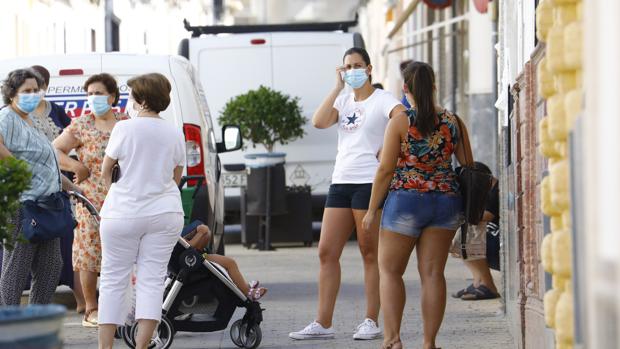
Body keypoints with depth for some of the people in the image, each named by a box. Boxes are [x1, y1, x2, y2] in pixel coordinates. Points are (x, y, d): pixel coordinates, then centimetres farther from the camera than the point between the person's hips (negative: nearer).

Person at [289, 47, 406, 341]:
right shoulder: (343, 101, 15)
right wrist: (338, 87, -2)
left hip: (369, 182, -6)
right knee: (326, 252, 2)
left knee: (370, 253, -2)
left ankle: (371, 322, 4)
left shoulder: (382, 99, -2)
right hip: (341, 181, 7)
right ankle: (322, 324, 4)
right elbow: (319, 122, -3)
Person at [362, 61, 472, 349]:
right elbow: (467, 164, 10)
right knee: (433, 273, 6)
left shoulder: (400, 122, -8)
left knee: (390, 271, 7)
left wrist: (372, 209, -1)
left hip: (406, 199, -4)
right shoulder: (452, 121, 4)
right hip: (446, 200, 4)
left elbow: (385, 169, -9)